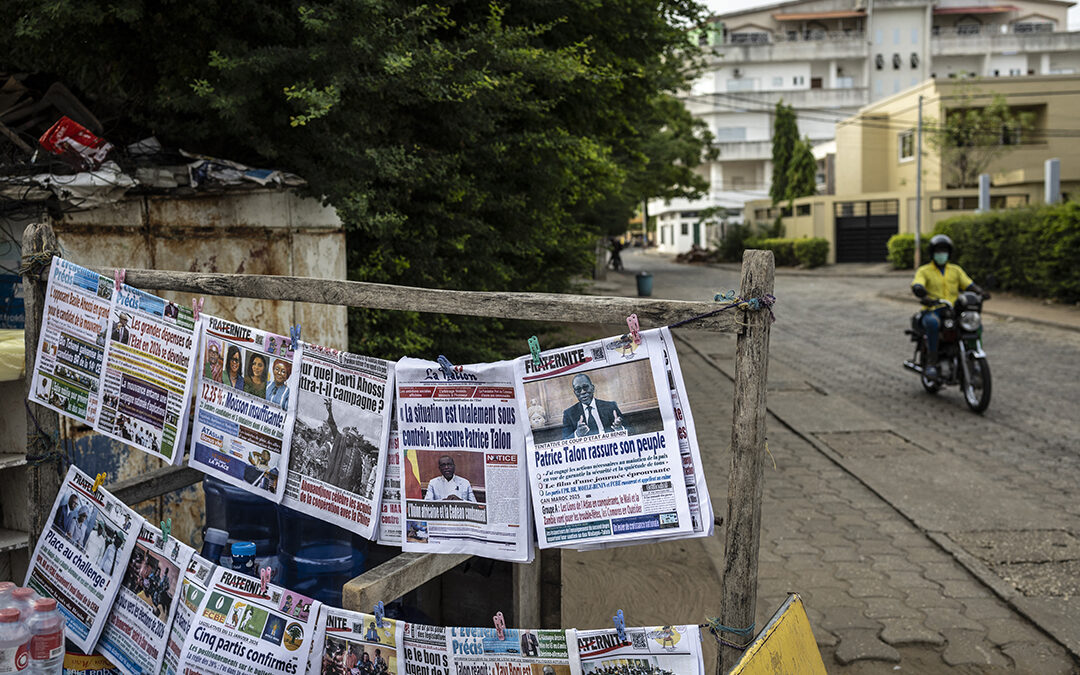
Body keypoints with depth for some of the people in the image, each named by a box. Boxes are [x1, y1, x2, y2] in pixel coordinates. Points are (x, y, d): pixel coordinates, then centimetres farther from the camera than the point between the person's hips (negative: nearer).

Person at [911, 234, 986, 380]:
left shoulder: (956, 270, 19)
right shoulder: (924, 271, 7)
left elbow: (969, 285, 8)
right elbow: (916, 286, -12)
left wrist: (979, 292, -16)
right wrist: (925, 297, -34)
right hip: (932, 312, -4)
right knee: (933, 323, -40)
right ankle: (931, 364, -39)